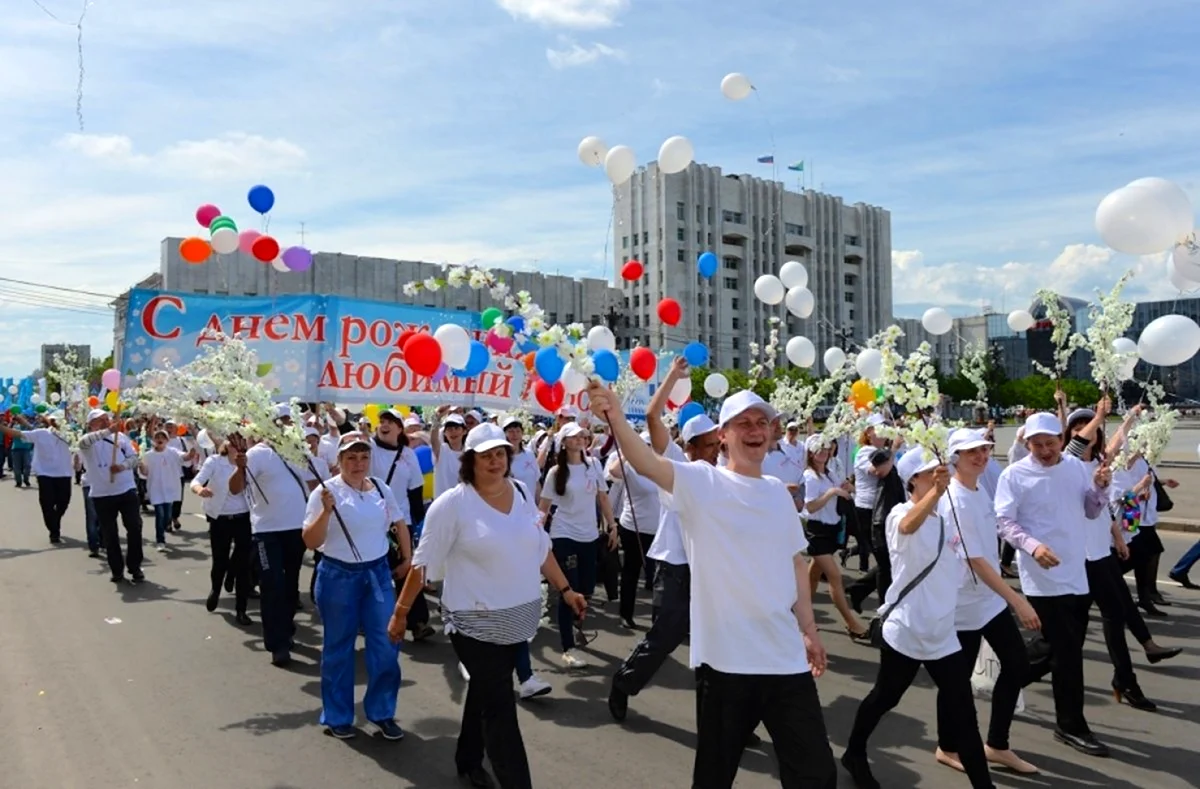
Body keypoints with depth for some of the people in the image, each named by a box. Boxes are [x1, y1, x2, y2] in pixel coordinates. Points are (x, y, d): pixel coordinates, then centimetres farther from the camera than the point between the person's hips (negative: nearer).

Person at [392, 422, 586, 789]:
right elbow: (424, 562, -9)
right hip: (477, 622, -6)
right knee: (500, 709, -5)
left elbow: (541, 547, 12)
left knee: (486, 693, 22)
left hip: (519, 617, 6)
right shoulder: (453, 503, -15)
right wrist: (401, 610, -6)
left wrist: (565, 589, 11)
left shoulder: (521, 492, 3)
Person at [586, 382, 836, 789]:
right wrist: (616, 418, -44)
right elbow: (648, 464, -26)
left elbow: (795, 563, 16)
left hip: (786, 656, 4)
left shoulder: (778, 491, 9)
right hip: (726, 657, -4)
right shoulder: (701, 482, -7)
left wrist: (809, 629, 14)